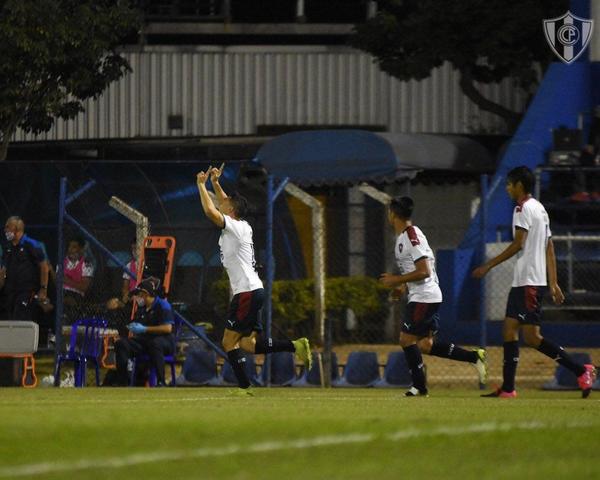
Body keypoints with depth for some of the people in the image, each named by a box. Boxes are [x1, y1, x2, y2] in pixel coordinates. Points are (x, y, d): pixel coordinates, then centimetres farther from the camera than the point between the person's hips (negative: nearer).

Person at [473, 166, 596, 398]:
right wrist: (553, 284, 18)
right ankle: (507, 389, 7)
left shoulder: (524, 208, -10)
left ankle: (581, 371, -11)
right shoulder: (540, 209, 19)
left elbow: (518, 244, -18)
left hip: (529, 282, -10)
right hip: (521, 282, 10)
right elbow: (549, 249, 18)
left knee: (532, 337, -11)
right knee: (509, 329, 8)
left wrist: (489, 265, -14)